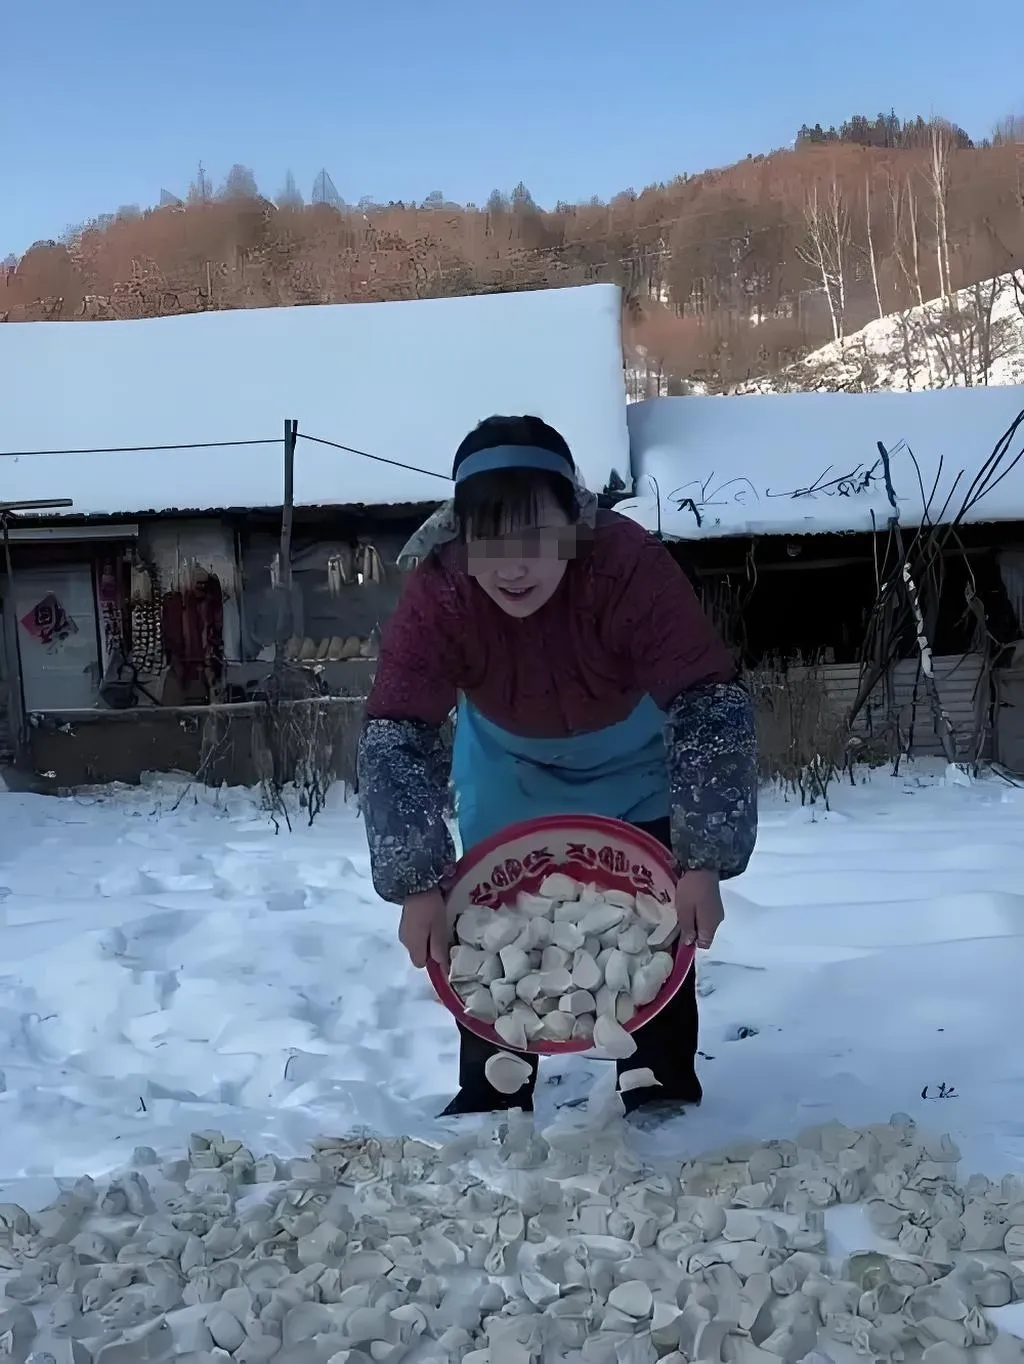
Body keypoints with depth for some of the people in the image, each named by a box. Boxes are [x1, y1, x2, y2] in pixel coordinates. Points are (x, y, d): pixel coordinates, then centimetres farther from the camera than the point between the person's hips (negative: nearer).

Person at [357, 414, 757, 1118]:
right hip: (510, 766, 2)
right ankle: (491, 1101, 20)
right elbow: (396, 737, -34)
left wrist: (704, 864, -44)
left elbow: (713, 709, -40)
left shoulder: (633, 566, -40)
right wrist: (418, 886, -40)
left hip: (634, 763, -1)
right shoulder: (436, 594, -35)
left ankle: (664, 1093, 17)